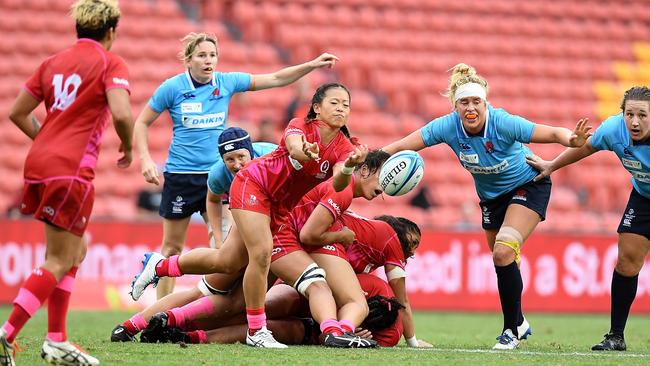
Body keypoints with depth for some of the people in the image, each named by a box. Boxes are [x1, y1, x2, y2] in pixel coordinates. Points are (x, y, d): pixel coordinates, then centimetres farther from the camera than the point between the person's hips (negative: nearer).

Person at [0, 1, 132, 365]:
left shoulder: (54, 62, 16)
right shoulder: (111, 63, -3)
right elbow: (122, 114, -19)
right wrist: (128, 149, -1)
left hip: (40, 161, 8)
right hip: (71, 170, -8)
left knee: (76, 250, 19)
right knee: (59, 263, -3)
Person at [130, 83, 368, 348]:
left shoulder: (344, 147, -9)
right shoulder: (300, 126, -20)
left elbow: (338, 184, -27)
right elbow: (294, 147, -43)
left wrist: (348, 168, -50)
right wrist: (305, 153, -67)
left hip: (280, 206, 6)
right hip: (253, 184, -6)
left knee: (226, 262, 10)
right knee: (261, 253, -24)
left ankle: (159, 266, 31)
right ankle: (256, 331, -13)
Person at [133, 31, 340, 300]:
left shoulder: (227, 82, 0)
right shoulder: (172, 88, -8)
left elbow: (275, 79, 0)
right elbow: (142, 123, 2)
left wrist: (312, 65, -11)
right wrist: (145, 159, -10)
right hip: (180, 175, -3)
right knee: (173, 247, 4)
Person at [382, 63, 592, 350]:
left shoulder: (504, 123, -32)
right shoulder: (447, 126, -22)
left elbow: (553, 133, -32)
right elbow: (402, 146, -20)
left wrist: (572, 140, -53)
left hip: (528, 186, -5)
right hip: (491, 195, 5)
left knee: (503, 253, -23)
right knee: (503, 262, 13)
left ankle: (512, 329, -11)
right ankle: (518, 322, 37)